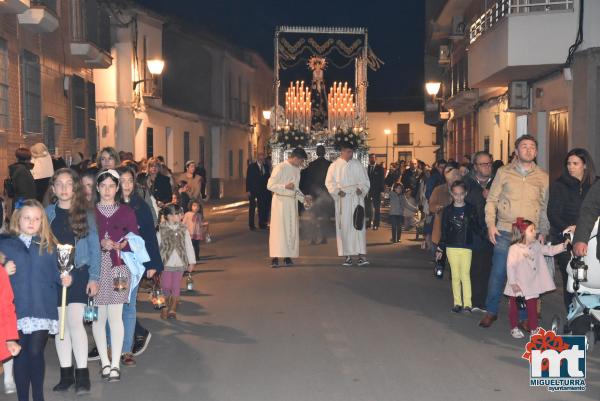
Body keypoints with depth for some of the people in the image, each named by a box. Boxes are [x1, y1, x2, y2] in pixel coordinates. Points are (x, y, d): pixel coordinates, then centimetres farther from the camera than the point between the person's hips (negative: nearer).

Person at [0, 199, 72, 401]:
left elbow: (54, 273, 8)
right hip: (17, 309, 0)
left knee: (36, 353, -2)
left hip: (42, 308, 0)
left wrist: (63, 279, -10)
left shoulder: (48, 245, 8)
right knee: (20, 355, 6)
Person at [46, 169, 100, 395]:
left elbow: (94, 247, 3)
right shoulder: (47, 213, 6)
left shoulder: (85, 214, 2)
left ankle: (82, 375, -3)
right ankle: (66, 373, 16)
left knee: (75, 322, -11)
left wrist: (94, 277, -3)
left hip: (78, 274, -2)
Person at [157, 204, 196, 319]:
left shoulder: (183, 229, 2)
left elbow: (189, 246, 6)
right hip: (166, 263, -2)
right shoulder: (162, 230, -4)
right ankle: (166, 307, 21)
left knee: (176, 288, 4)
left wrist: (191, 262, 6)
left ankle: (173, 310, 14)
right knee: (166, 286, -2)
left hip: (180, 263, 2)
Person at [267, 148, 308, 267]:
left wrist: (303, 198, 8)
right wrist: (285, 186, -22)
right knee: (279, 229, -7)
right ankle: (275, 257, -5)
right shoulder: (280, 168, -10)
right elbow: (270, 185, -12)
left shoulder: (297, 169, 13)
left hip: (292, 202, 7)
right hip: (280, 201, -7)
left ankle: (288, 256, 12)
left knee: (292, 229, 6)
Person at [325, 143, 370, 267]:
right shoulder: (334, 166, 6)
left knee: (358, 225, -6)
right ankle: (347, 256, 1)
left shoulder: (358, 165, 9)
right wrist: (338, 191, -12)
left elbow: (365, 180, 10)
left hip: (356, 198, 1)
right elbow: (329, 182, 4)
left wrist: (361, 189, -10)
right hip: (342, 200, 0)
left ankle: (361, 254, -7)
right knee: (344, 227, -2)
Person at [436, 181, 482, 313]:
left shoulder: (471, 209, 1)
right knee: (455, 276, 6)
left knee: (465, 275, -6)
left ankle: (467, 304, -4)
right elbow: (444, 231, 7)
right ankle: (457, 303, 13)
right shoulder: (448, 210, 4)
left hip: (466, 247, -2)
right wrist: (440, 249, 7)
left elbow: (477, 229, 5)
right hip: (452, 247, 2)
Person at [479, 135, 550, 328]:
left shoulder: (543, 177, 8)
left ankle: (525, 316, 16)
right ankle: (491, 311, 14)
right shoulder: (503, 173, 5)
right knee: (498, 272, -1)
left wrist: (543, 232, 4)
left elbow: (546, 207, 11)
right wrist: (491, 224, -4)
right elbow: (491, 200, 6)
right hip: (504, 232, -1)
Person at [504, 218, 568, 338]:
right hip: (518, 286, -5)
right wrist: (513, 283, -19)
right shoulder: (514, 248, -18)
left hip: (532, 284, 5)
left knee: (532, 307, 10)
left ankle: (534, 328, 21)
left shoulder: (536, 245, 2)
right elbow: (510, 266, -19)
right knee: (514, 307, 9)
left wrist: (563, 245, -4)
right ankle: (514, 328, 23)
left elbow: (549, 250, 9)